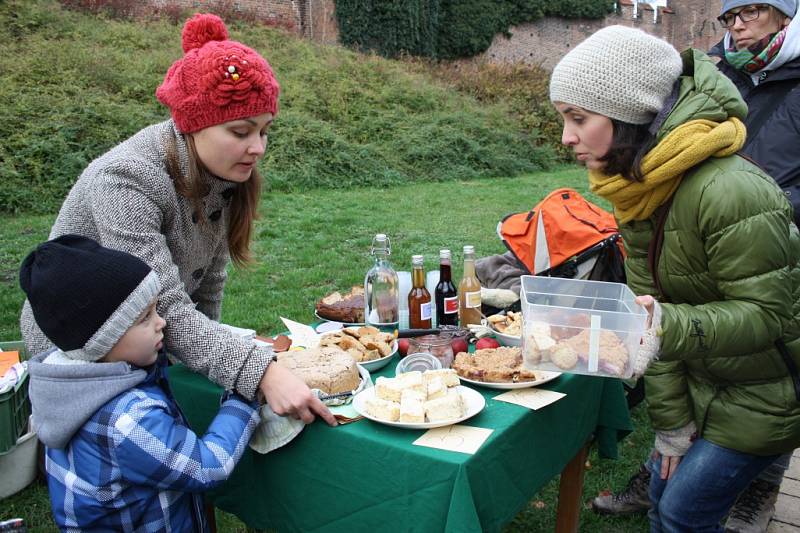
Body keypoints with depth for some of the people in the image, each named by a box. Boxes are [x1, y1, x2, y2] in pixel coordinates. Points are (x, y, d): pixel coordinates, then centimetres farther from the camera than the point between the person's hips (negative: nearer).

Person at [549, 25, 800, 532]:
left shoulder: (731, 191, -33)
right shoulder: (637, 186, -5)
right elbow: (650, 307, -3)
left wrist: (671, 326, -44)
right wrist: (671, 420, -1)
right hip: (704, 379, 7)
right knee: (664, 491, 16)